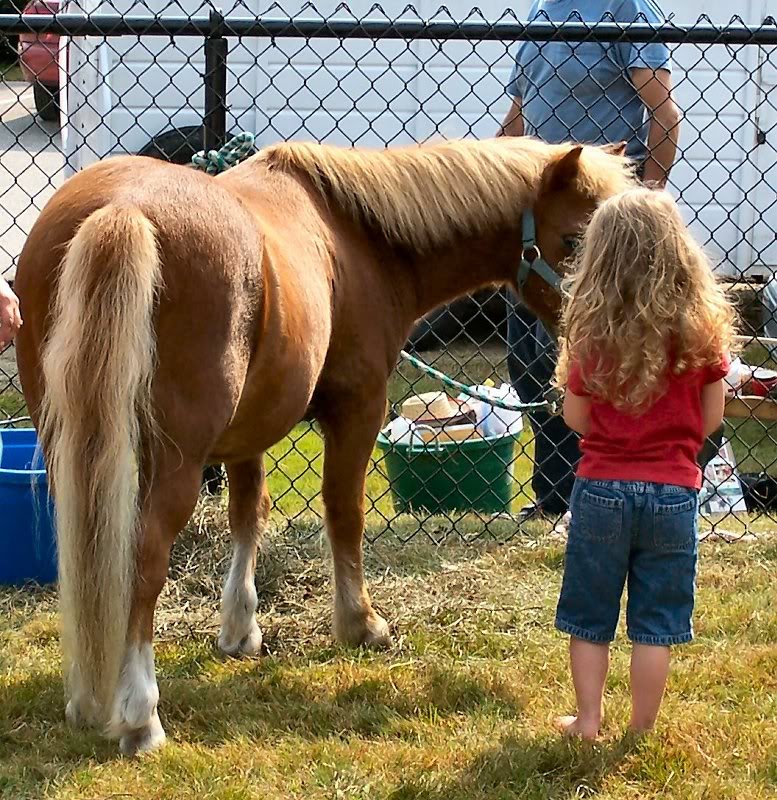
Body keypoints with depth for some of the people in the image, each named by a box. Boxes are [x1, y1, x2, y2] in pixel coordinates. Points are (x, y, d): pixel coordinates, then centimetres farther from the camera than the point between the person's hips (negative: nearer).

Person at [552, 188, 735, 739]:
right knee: (656, 625, 11)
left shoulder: (590, 331, -12)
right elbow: (712, 418, -2)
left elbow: (575, 418, -5)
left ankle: (588, 721, 22)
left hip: (602, 488, 0)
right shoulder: (702, 328, -10)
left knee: (589, 617, 15)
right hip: (674, 491, 0)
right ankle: (642, 731, 18)